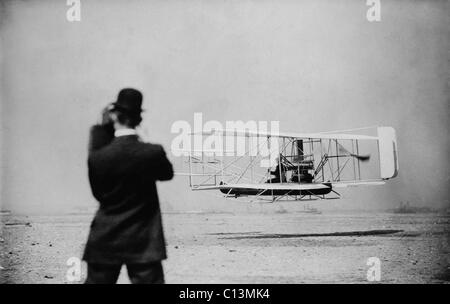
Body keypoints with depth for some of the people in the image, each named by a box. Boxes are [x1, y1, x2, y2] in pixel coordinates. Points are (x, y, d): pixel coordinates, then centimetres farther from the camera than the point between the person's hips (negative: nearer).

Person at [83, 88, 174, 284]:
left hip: (104, 243, 1)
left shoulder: (97, 157, -10)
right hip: (143, 244, -1)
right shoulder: (153, 153, -11)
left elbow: (98, 193, 5)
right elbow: (167, 173, 11)